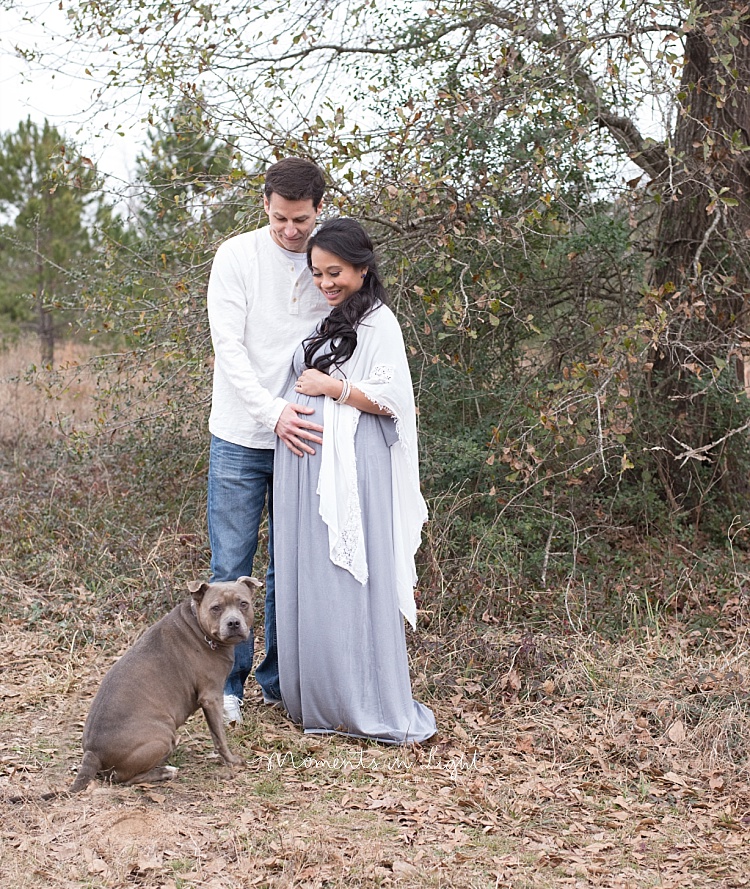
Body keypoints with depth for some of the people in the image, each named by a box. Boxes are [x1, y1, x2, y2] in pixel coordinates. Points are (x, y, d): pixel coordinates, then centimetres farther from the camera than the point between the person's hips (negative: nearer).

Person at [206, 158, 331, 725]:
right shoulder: (237, 256, -6)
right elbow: (228, 345, -11)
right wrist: (272, 412, -22)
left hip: (303, 436, 2)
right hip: (242, 438, -2)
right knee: (231, 567, 1)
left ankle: (278, 680, 23)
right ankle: (228, 683, 14)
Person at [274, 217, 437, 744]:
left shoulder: (378, 322, -5)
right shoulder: (322, 320, 18)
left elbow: (390, 400, -12)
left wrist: (332, 387, -12)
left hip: (351, 469, -8)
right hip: (304, 466, 8)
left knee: (350, 581, -6)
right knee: (306, 579, 8)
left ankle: (371, 708, 1)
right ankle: (316, 699, 16)